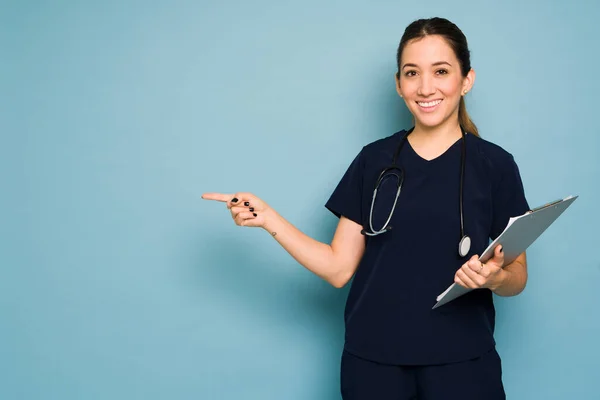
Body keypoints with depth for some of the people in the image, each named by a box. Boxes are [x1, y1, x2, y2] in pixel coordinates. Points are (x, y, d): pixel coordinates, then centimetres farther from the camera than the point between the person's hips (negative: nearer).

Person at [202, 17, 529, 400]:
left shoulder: (495, 165, -3)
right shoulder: (374, 160, 2)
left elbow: (518, 276, 2)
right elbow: (339, 268, 1)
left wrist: (496, 277, -21)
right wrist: (268, 218, -8)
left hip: (461, 363, -1)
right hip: (373, 361, 2)